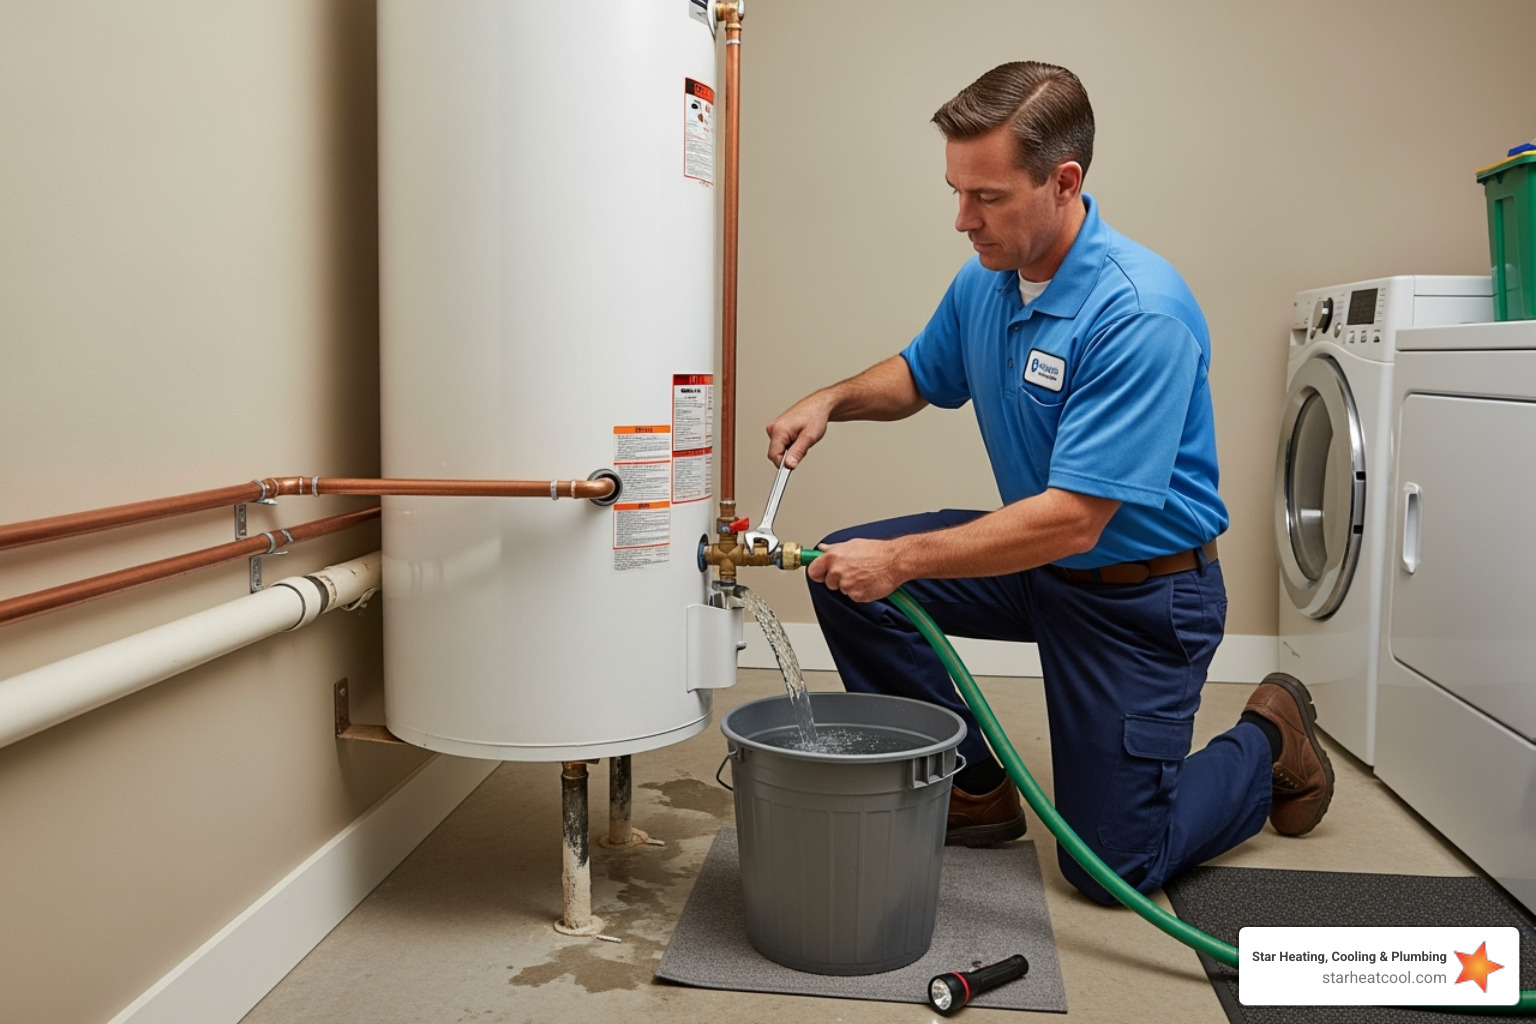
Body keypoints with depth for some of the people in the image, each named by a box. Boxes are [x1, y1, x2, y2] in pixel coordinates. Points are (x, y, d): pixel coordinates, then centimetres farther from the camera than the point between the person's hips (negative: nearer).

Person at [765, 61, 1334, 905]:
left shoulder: (1141, 314, -30)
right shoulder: (984, 280, -6)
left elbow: (1072, 519, -33)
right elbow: (920, 374, 15)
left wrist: (900, 560, -31)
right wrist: (832, 400, -6)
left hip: (1140, 591, -7)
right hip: (1035, 556, 7)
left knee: (1112, 866, 0)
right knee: (844, 569, -10)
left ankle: (1271, 742, 29)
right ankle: (974, 789, 7)